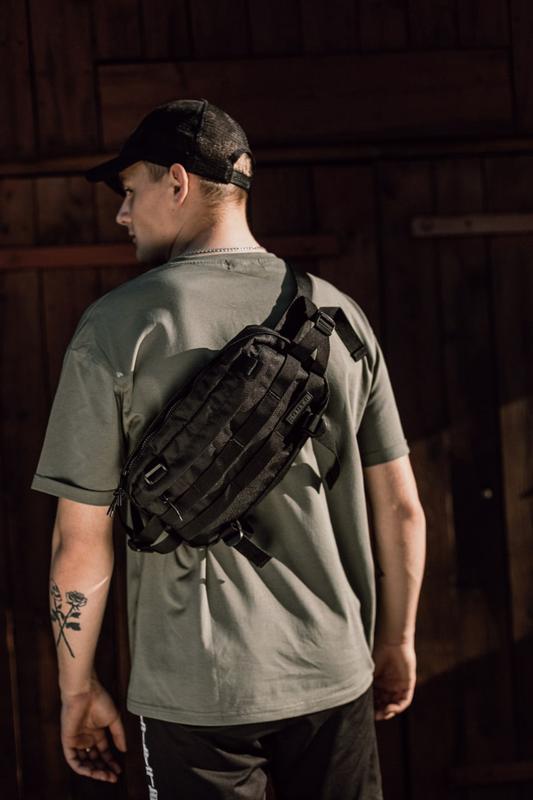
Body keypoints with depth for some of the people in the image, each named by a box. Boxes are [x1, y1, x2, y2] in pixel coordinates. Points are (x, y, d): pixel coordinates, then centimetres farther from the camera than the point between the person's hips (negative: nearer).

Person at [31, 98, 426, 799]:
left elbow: (81, 540, -8)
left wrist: (78, 689, 4)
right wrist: (397, 642, 18)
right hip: (335, 677, 3)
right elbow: (402, 511, 5)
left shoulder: (119, 324, -8)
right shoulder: (338, 313, 2)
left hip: (196, 695, -3)